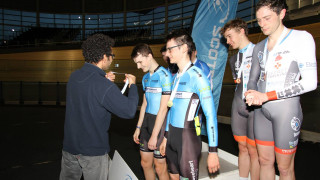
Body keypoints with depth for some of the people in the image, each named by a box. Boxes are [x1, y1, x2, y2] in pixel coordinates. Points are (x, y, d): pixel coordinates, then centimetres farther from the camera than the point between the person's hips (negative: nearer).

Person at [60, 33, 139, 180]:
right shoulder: (104, 86, -25)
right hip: (93, 151, -6)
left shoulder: (73, 77, -3)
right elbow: (129, 111, -21)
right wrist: (133, 85, -6)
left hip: (69, 146, 7)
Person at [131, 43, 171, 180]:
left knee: (160, 167, 3)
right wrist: (138, 127, 14)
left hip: (160, 123, -8)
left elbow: (163, 108, -18)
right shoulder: (145, 77, 12)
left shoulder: (164, 75, -15)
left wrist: (154, 135, -17)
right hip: (146, 122, 8)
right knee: (145, 163, 16)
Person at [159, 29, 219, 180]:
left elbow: (210, 114, -17)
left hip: (188, 138, -7)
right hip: (172, 135, 7)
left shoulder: (197, 76, -14)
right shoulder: (176, 77, 11)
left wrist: (213, 151, -18)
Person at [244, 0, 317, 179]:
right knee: (265, 161, 12)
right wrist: (251, 95, -8)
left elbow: (310, 82, -13)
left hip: (286, 109, -5)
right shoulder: (259, 47, 13)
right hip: (261, 110, 5)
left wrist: (266, 95, -16)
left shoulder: (302, 38, -5)